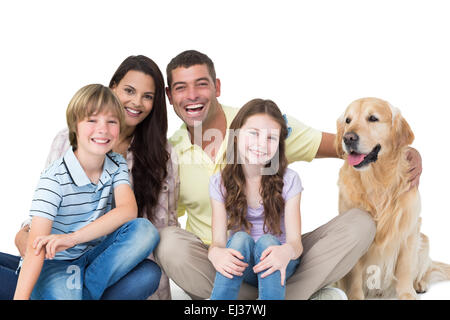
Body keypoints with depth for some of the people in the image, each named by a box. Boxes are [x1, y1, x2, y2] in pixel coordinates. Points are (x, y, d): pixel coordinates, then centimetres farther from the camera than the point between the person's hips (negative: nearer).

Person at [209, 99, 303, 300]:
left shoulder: (289, 180, -6)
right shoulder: (220, 183, -3)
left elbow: (295, 241, -13)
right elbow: (218, 241, -10)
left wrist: (287, 251, -39)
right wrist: (215, 253, -36)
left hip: (277, 267, 0)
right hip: (241, 266, 1)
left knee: (266, 242, -31)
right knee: (240, 238, -30)